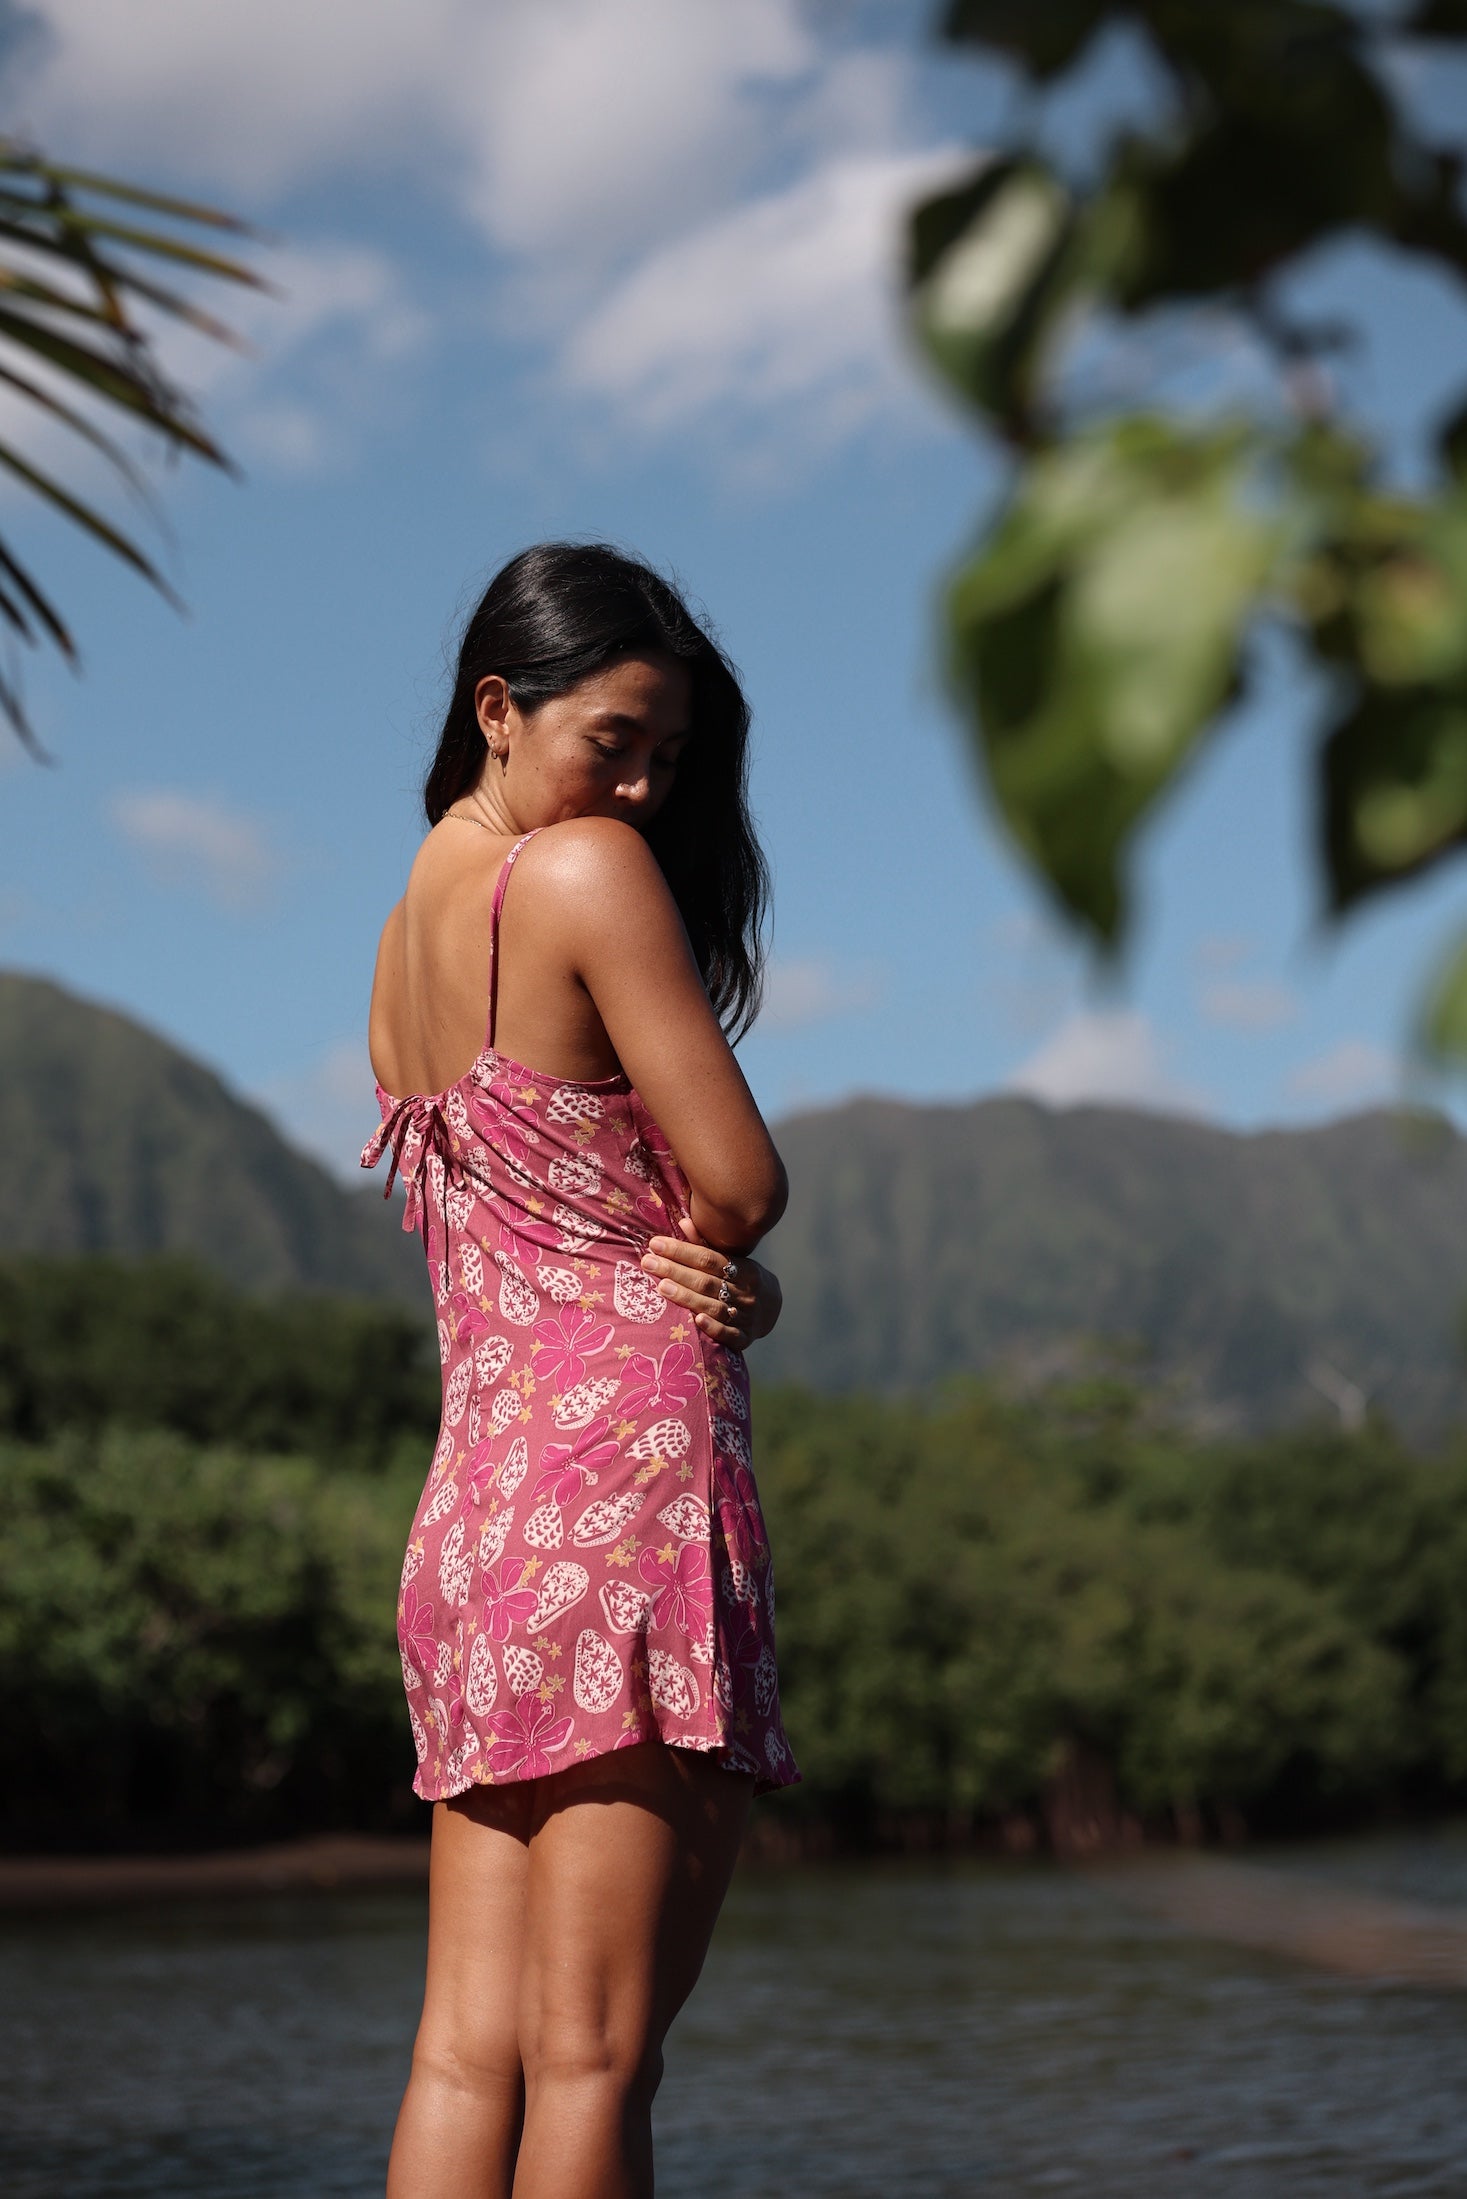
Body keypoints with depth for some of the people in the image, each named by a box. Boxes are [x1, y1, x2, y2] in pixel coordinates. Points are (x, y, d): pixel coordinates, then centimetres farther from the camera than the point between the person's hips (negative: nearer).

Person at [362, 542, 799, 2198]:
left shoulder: (408, 924, 18)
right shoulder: (589, 869, -6)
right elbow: (742, 1183, -9)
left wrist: (709, 1284, -1)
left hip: (475, 1484, 8)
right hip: (626, 1459, -8)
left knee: (467, 2051, 4)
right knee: (592, 2055, -7)